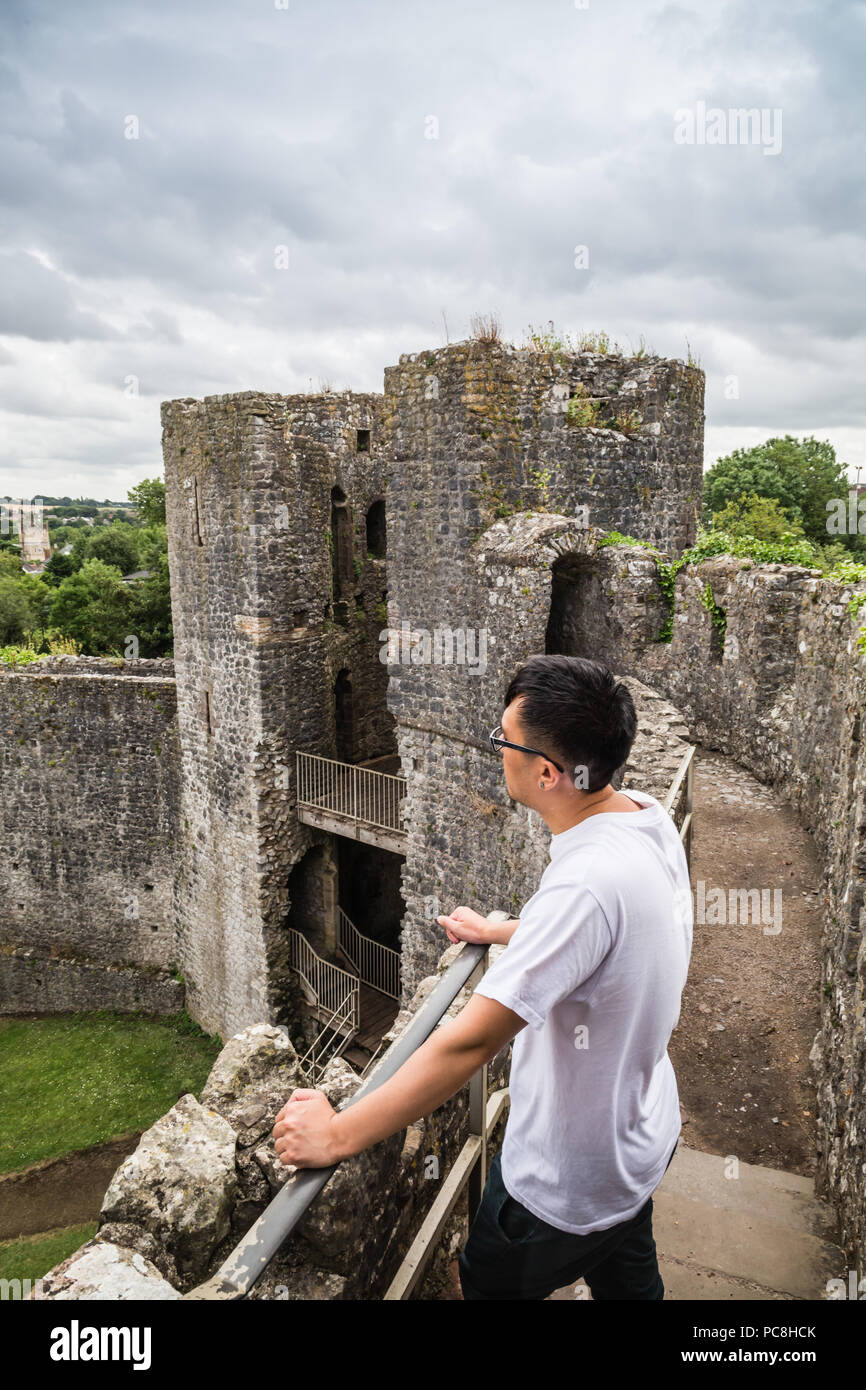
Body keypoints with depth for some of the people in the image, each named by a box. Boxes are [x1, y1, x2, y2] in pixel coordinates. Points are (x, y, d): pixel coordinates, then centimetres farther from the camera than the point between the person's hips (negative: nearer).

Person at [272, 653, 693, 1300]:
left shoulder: (587, 883, -39)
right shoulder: (647, 814, -11)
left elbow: (472, 1041, -37)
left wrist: (339, 1134, -28)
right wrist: (499, 932, 16)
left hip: (570, 1181, -7)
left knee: (488, 1279, 20)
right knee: (627, 1278, 31)